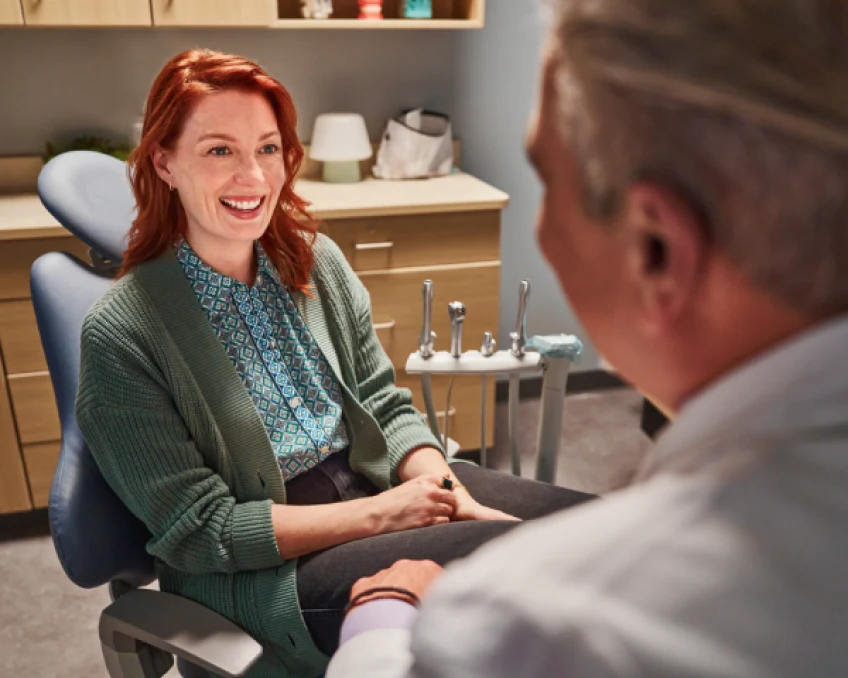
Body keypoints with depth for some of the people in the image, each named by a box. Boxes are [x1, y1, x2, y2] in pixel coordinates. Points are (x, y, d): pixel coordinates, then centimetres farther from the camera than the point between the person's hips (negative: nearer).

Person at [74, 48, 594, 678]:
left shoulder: (316, 260, 3)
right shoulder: (122, 333, -13)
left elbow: (385, 404, 5)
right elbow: (196, 530, -13)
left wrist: (454, 498, -14)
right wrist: (378, 514, -18)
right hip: (261, 571, -5)